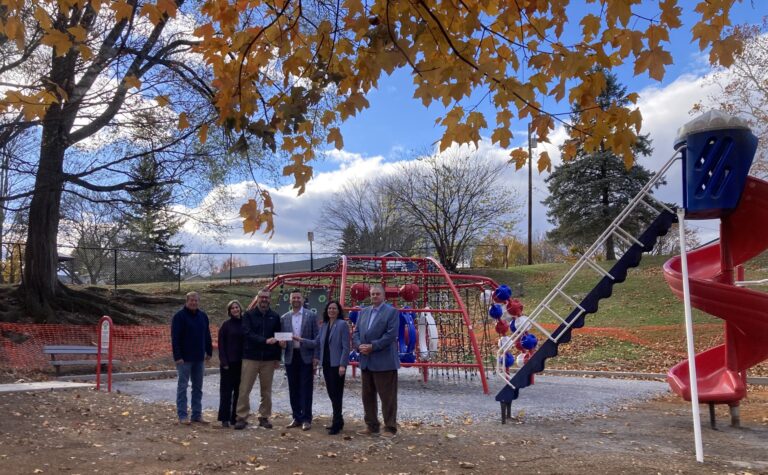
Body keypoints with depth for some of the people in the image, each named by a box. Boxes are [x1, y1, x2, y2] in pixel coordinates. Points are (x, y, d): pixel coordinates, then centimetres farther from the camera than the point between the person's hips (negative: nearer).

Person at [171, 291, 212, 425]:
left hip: (199, 358, 6)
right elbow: (175, 338, -13)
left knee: (198, 387, 10)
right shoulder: (179, 316, -9)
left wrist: (209, 351, 9)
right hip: (184, 358, -6)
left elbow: (207, 336, 14)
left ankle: (197, 414, 18)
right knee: (182, 386, 1)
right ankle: (182, 415, 7)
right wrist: (177, 356, -18)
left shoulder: (203, 316, 9)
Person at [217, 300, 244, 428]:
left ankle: (235, 417, 15)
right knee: (226, 390, 1)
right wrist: (224, 362, -11)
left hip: (241, 363, 3)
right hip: (229, 363, -3)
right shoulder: (226, 325, -1)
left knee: (239, 390, 6)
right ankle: (225, 418, 6)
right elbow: (221, 344, -3)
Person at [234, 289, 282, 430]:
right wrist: (265, 341, -23)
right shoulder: (249, 315, 1)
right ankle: (242, 417, 4)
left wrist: (277, 357, 5)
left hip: (269, 359, 2)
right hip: (251, 357, -2)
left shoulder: (275, 316, 7)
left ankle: (264, 417, 18)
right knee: (244, 389, -3)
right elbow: (248, 334, -11)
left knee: (266, 390, 8)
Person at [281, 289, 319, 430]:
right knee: (293, 390, 8)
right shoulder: (284, 318, 8)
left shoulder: (311, 316, -1)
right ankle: (297, 418, 19)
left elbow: (317, 338, -2)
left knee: (306, 390, 0)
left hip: (306, 357, -3)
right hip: (290, 357, 3)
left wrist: (316, 358, -12)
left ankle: (306, 419, 7)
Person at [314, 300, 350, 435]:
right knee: (331, 393, 11)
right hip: (326, 363, 6)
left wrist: (343, 365, -17)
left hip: (337, 364, -6)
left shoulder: (342, 324, -8)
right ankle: (338, 420, 23)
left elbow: (346, 346, -12)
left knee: (336, 394, -3)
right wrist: (317, 358, 7)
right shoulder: (324, 325, 11)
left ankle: (336, 424, 5)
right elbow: (318, 342, 14)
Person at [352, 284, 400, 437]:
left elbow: (391, 334, -15)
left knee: (387, 397, -1)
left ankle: (390, 428, 8)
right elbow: (356, 332, 12)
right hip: (366, 361, 7)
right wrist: (359, 345, -7)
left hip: (384, 361, -7)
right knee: (368, 396, 12)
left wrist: (373, 346, -17)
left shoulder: (392, 311, -5)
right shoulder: (363, 312, 14)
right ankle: (371, 426, 23)